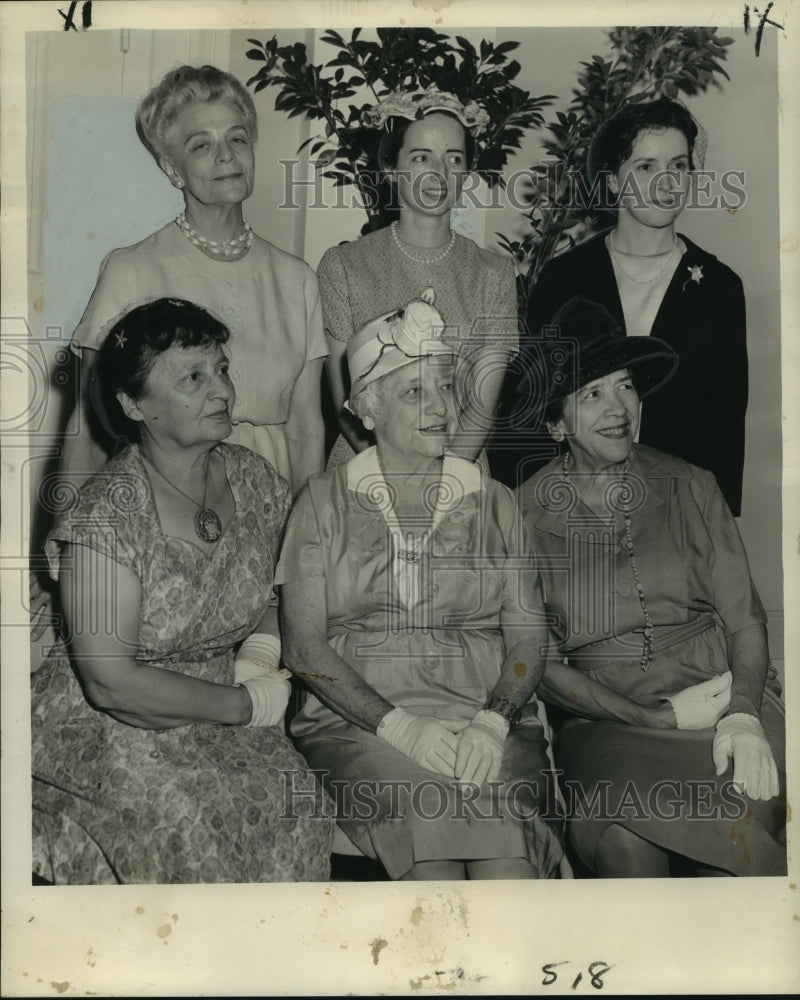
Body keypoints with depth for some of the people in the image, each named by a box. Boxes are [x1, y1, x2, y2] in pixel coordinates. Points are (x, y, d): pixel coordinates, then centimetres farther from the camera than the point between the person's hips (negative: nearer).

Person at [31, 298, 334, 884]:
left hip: (219, 713, 5)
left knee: (294, 796, -17)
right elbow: (112, 682, -20)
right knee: (194, 814, -25)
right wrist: (247, 703, -14)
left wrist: (263, 645, -3)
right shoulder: (104, 516, -18)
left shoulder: (253, 479, 0)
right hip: (106, 724, -4)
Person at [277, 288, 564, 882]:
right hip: (358, 724, -1)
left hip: (490, 726, 1)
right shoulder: (325, 502, 8)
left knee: (509, 865, -28)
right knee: (427, 805, -31)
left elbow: (528, 640, 9)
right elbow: (303, 644, 0)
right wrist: (398, 725, -14)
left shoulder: (494, 503, 15)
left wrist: (490, 723, -12)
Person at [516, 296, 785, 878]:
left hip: (723, 694, 2)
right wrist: (660, 717, -11)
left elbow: (745, 619, 7)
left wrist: (742, 715, -13)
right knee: (623, 841, -29)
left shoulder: (691, 488, 9)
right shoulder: (525, 517, 1)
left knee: (747, 809, -26)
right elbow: (543, 665, -1)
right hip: (605, 720, -2)